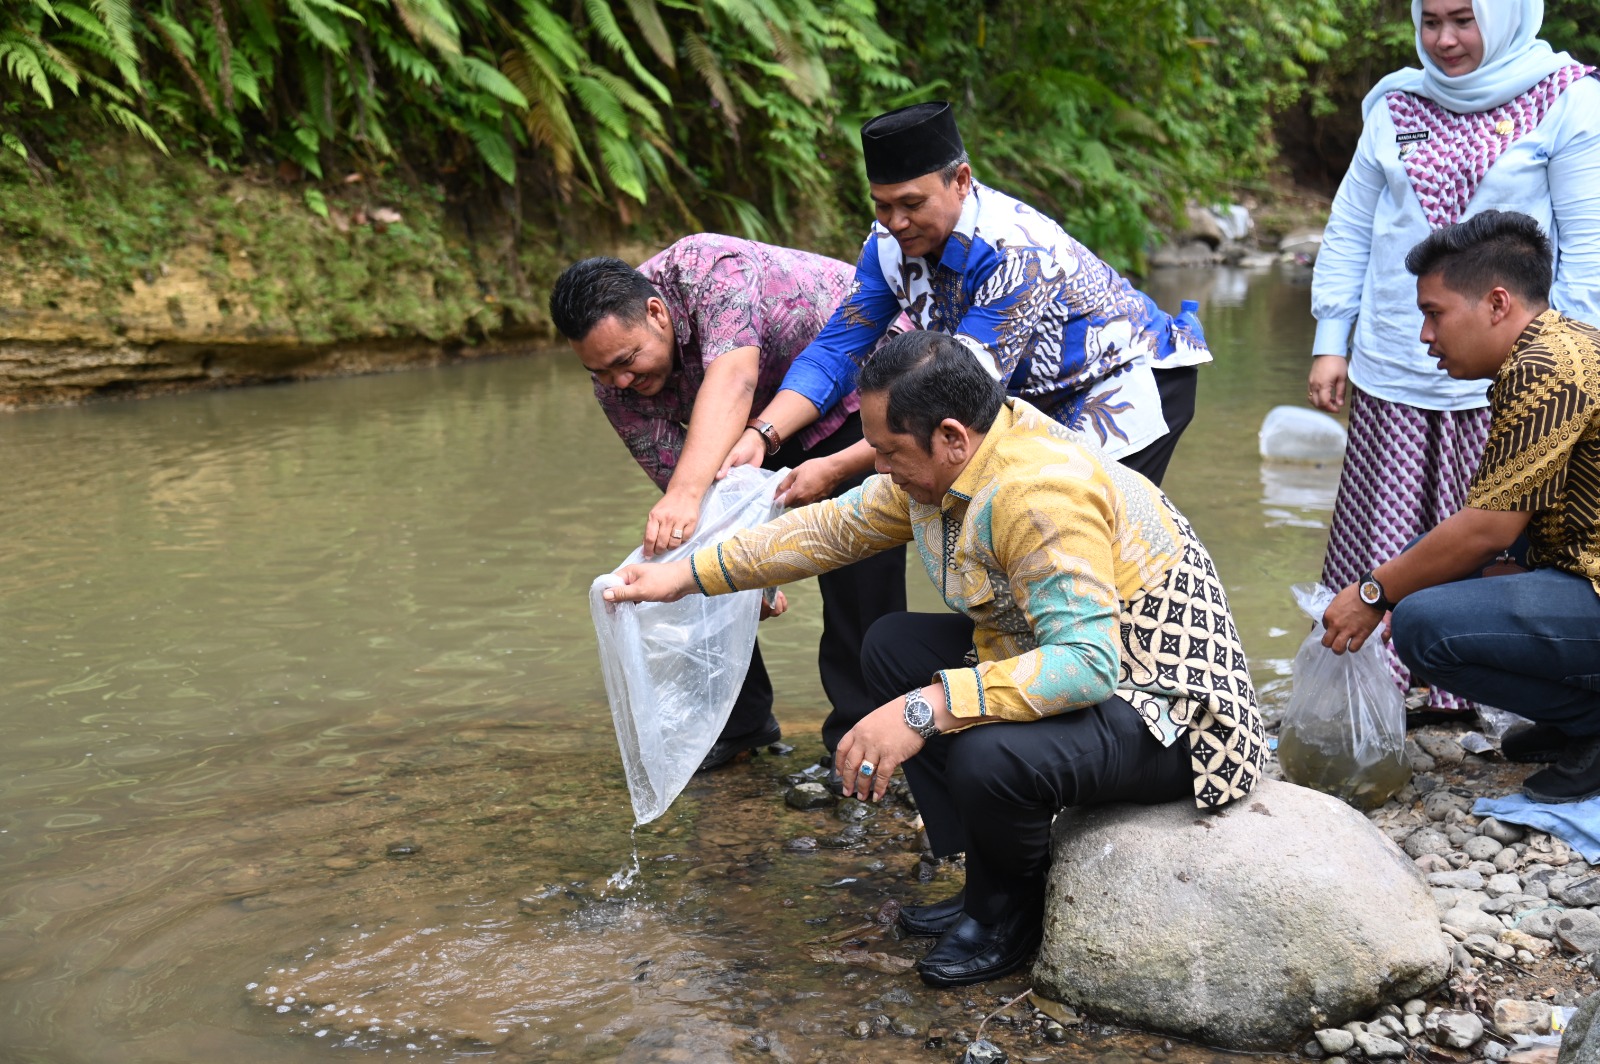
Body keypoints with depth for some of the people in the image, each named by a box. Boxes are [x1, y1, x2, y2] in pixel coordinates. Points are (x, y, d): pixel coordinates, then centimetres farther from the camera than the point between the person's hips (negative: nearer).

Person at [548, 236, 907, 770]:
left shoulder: (713, 270, -36)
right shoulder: (616, 384, -18)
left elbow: (732, 377, -52)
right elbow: (677, 477, -18)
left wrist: (688, 492, -66)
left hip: (860, 388, -6)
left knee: (858, 558, -17)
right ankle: (739, 720, 15)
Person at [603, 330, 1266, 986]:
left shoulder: (1040, 492, -30)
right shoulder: (946, 463, -1)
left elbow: (1088, 662, -38)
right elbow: (832, 529, 11)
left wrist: (927, 709, -41)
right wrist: (689, 574, 12)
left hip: (1171, 714, -10)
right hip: (1078, 660, 10)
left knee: (988, 758, -34)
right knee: (893, 648, 8)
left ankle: (1014, 911, 2)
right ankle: (989, 884, 9)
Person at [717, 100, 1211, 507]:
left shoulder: (1016, 251, -35)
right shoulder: (891, 241, -12)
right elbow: (838, 347, -11)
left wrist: (833, 469, -39)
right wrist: (760, 436, -29)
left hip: (1132, 376, -7)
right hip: (1041, 396, 8)